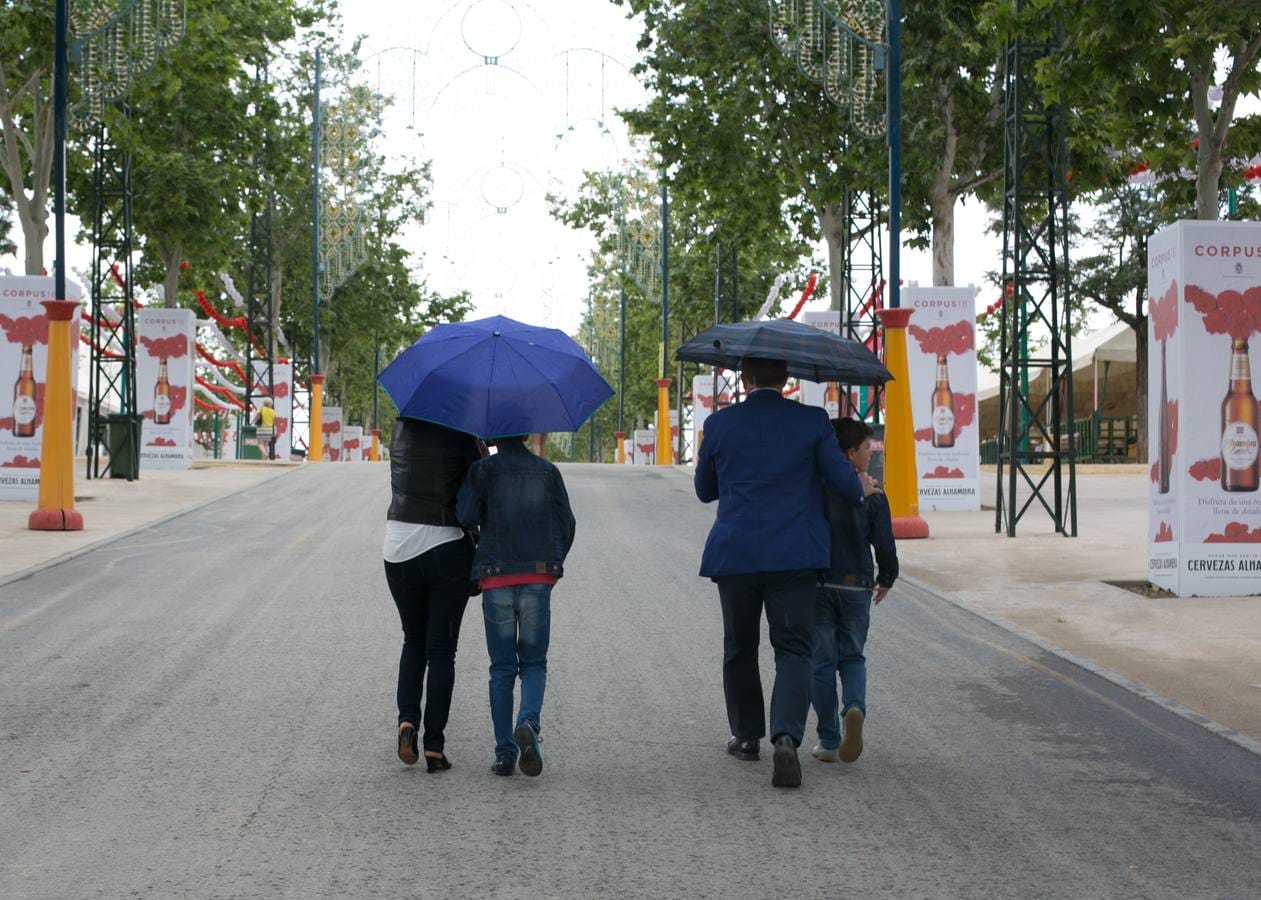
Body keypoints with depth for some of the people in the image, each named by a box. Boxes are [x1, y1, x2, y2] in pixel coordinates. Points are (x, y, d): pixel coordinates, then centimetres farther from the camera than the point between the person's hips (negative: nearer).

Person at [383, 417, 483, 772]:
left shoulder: (400, 429, 5)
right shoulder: (463, 435, -8)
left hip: (400, 550, 3)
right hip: (448, 549, -3)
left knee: (414, 642, 20)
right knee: (441, 650, 5)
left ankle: (407, 720, -1)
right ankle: (434, 745, 2)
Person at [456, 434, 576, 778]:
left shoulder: (483, 470, 1)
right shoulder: (547, 471, 7)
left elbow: (466, 515, -10)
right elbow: (566, 522, 6)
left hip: (496, 579, -1)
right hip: (539, 577, 1)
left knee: (501, 668, 6)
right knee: (534, 662, 9)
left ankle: (504, 750, 2)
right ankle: (529, 722, -19)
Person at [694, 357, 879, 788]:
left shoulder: (719, 424, 1)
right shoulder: (812, 421, -2)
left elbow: (704, 490, 13)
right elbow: (843, 482, -3)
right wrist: (862, 488, 20)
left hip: (734, 554, 1)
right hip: (794, 555, -1)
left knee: (739, 648, 18)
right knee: (793, 648, 0)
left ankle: (746, 736, 27)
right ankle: (786, 737, -20)